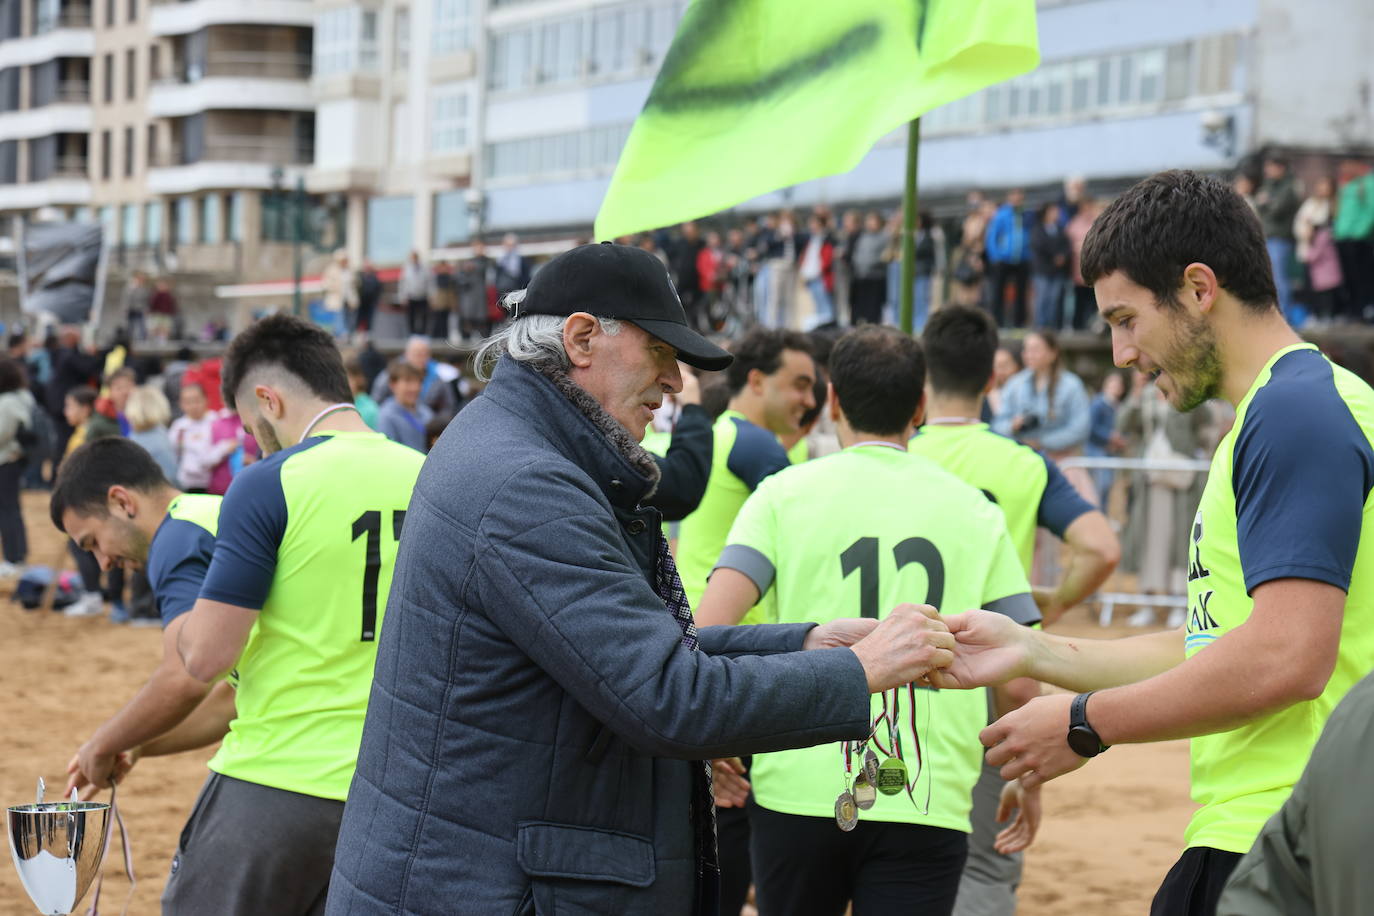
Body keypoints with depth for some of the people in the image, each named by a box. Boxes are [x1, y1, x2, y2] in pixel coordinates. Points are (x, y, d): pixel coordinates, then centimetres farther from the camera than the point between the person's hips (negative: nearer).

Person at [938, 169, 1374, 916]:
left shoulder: (1296, 411, -14)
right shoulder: (1299, 406, 20)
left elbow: (1286, 658, -23)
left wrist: (1087, 724, -13)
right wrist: (1033, 651, 18)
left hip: (1266, 849, -10)